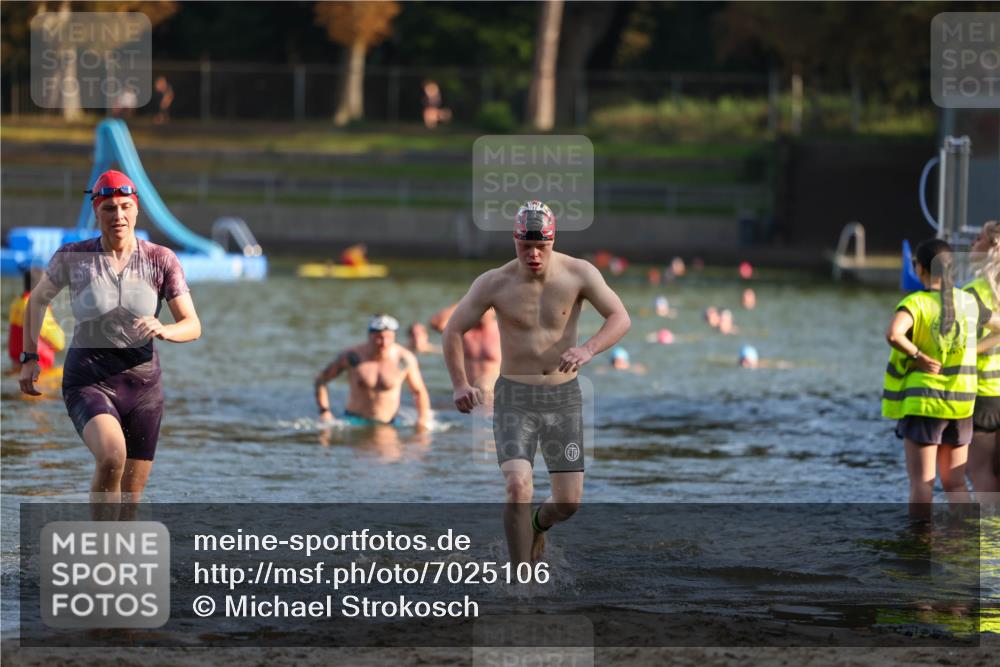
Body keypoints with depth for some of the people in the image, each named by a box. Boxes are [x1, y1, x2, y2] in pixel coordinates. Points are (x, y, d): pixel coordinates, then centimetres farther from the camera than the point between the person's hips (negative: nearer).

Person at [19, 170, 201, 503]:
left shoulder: (161, 260, -3)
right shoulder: (72, 257, -4)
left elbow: (192, 326, -5)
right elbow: (38, 299, 14)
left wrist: (164, 331, -27)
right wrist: (29, 357, 10)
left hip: (143, 381, 3)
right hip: (89, 380, -3)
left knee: (130, 499, 7)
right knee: (111, 455, -33)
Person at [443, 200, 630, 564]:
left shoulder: (579, 274, -9)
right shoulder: (494, 283, -10)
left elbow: (620, 318, -9)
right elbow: (453, 330, -1)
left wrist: (587, 349, -29)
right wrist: (460, 384, -16)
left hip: (563, 397, 2)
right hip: (515, 398, -2)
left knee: (569, 502, 3)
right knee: (518, 488, -21)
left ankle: (539, 523, 40)